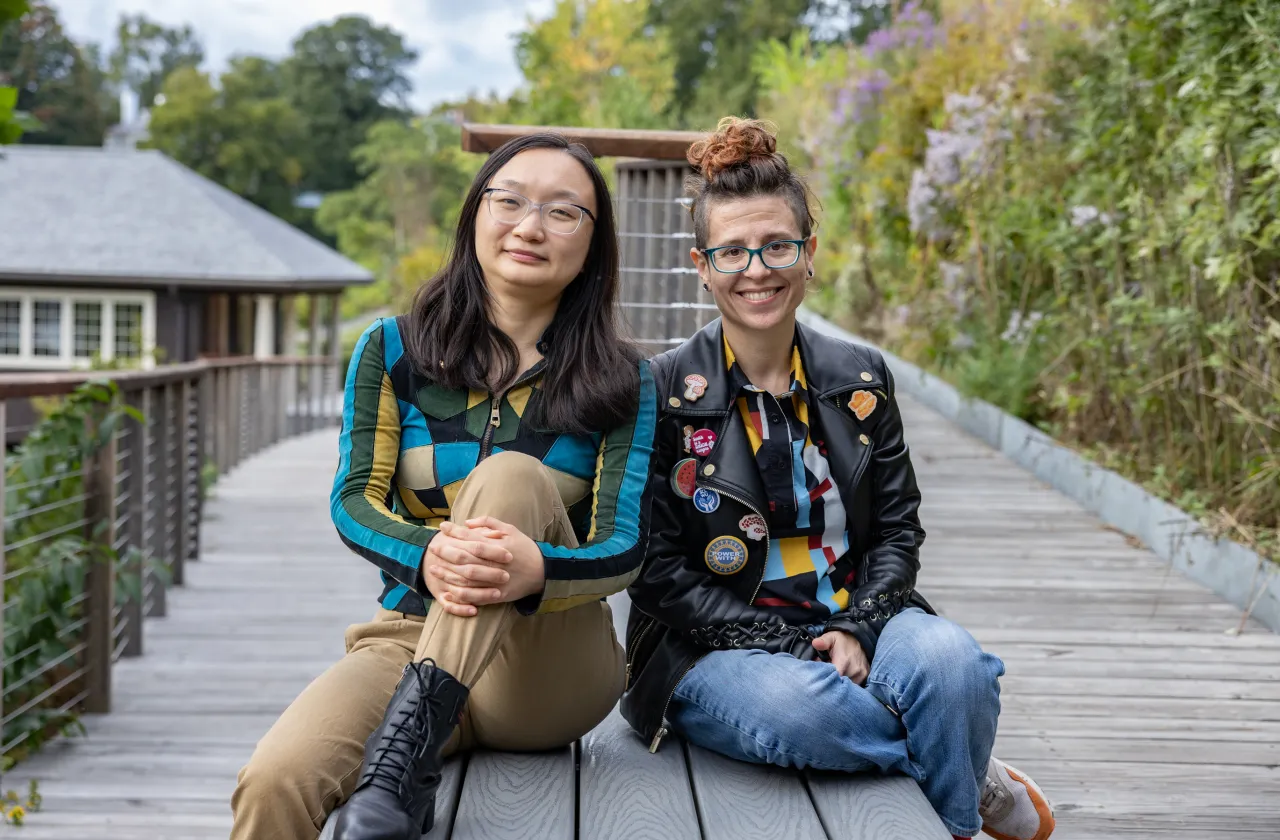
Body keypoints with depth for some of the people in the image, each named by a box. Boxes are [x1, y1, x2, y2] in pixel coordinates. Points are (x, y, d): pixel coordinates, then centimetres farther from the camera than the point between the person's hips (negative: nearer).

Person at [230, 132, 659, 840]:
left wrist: (535, 570, -34)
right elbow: (353, 499, -3)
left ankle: (408, 744, -36)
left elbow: (624, 548, -8)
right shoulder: (391, 350, 8)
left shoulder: (621, 380, 4)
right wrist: (425, 557, -29)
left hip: (549, 668, 2)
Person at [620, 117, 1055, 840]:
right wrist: (789, 648, -17)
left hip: (854, 625, 3)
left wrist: (858, 630, -12)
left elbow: (898, 529, 8)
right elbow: (658, 570, -8)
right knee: (795, 705, -37)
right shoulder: (664, 393, -6)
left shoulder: (861, 379, 7)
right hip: (717, 648, -3)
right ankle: (976, 779, -8)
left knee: (949, 658, -30)